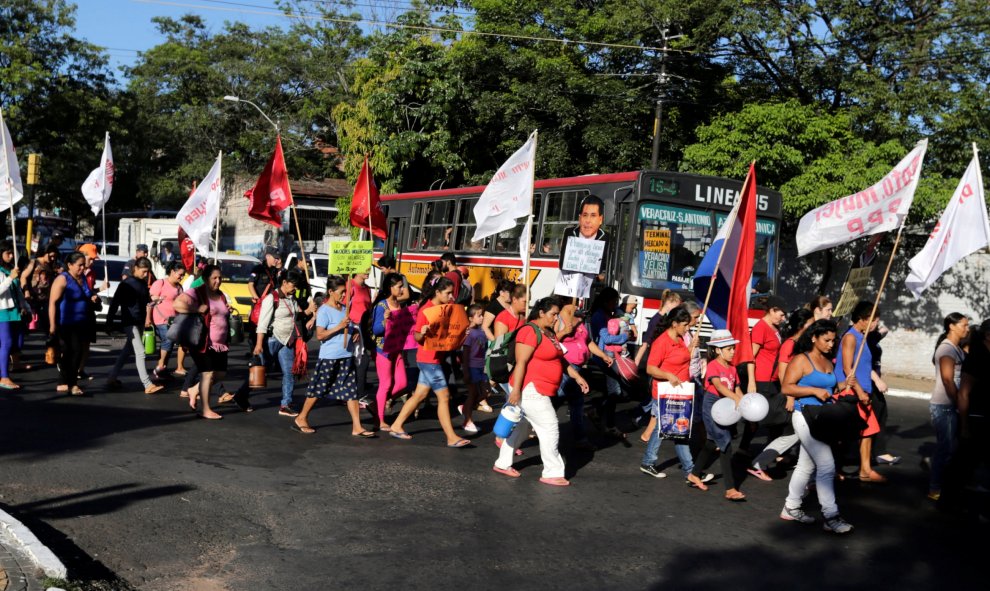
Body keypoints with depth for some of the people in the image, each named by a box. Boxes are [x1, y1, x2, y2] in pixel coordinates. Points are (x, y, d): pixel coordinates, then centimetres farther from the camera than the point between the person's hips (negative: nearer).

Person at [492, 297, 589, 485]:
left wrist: (577, 377, 19)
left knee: (522, 427, 16)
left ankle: (502, 463, 27)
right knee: (550, 429, -6)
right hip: (530, 389, -10)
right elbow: (520, 362, -20)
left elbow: (560, 360, 24)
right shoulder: (530, 331, -16)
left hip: (540, 391, 10)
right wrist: (516, 390, -23)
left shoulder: (549, 333, 15)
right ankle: (552, 473, 2)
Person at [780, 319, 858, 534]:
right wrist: (814, 391, -21)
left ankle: (791, 508, 25)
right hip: (806, 416, -8)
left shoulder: (828, 362, 13)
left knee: (806, 466, 14)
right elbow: (786, 387, -15)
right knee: (827, 465, -11)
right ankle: (831, 517, -6)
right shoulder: (801, 360, -10)